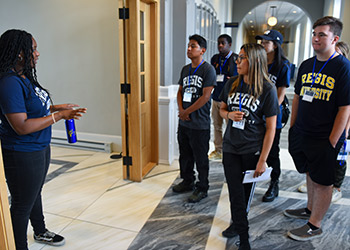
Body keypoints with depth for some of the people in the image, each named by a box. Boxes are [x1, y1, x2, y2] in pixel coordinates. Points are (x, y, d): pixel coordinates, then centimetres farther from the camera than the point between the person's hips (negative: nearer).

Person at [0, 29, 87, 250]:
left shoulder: (24, 77, 5)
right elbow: (21, 126, -29)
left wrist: (55, 107, 6)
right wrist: (58, 116, -24)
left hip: (40, 149, 10)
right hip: (22, 155, -10)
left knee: (35, 193, 27)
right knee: (22, 204, 9)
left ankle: (40, 232, 49)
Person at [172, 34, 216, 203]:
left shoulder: (208, 70, -10)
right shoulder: (185, 69, 12)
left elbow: (205, 96, -16)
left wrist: (187, 112, -12)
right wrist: (181, 110, -2)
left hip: (200, 124, -7)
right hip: (183, 122, 7)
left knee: (201, 158, 4)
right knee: (185, 155, 18)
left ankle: (202, 189, 20)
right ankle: (187, 181, 37)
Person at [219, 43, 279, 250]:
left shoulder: (267, 90, -11)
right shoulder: (232, 84, 2)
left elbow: (271, 128, -10)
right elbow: (222, 109, 16)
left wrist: (262, 160, -13)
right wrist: (229, 115, -9)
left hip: (252, 150, -3)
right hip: (230, 148, 4)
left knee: (246, 191, 11)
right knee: (236, 193, 6)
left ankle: (238, 223, 34)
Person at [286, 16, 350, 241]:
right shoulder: (306, 65, 8)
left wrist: (331, 142, -17)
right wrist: (292, 127, 13)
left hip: (325, 138, -6)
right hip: (302, 134, 6)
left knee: (322, 181, 6)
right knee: (310, 174, 21)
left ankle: (315, 226, 20)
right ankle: (311, 209, 40)